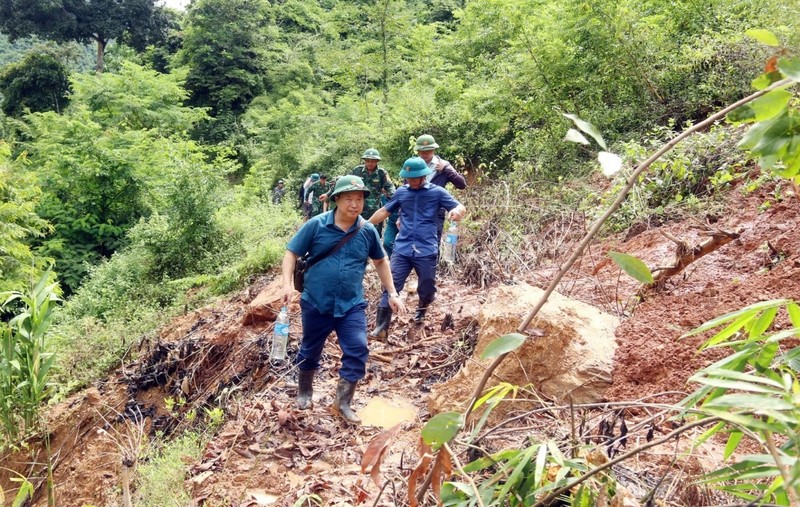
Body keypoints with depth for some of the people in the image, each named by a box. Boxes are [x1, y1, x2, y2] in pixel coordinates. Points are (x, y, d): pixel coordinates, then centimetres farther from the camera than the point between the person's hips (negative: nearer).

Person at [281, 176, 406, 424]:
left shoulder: (368, 231, -2)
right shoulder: (316, 225, -10)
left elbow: (381, 261, 13)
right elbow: (291, 253, -4)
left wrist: (392, 293, 10)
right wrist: (287, 284, -18)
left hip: (352, 305, 2)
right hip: (316, 303, -1)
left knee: (358, 351, -7)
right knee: (310, 350, 15)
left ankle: (342, 402, 11)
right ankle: (304, 391, 41)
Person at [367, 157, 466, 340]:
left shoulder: (437, 192, 1)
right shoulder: (401, 192, 9)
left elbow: (461, 207, -3)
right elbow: (384, 211, 19)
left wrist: (457, 211, -28)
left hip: (426, 251, -1)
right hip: (402, 249, 1)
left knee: (427, 289, 10)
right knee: (391, 286, -8)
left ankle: (421, 310, 43)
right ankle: (381, 328, -7)